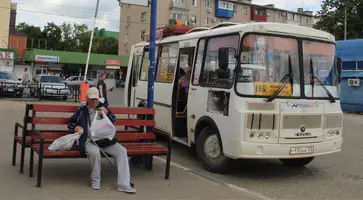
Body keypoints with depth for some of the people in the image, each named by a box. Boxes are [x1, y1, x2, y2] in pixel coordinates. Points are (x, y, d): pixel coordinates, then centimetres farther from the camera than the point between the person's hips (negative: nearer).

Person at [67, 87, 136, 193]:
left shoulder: (102, 106, 17)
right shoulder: (81, 111, 13)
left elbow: (113, 119, 11)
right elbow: (70, 124, 19)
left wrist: (107, 113, -9)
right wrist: (76, 128, -4)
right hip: (89, 140, -2)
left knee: (122, 151, -22)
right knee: (95, 152, -38)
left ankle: (124, 184, -23)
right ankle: (95, 180, -12)